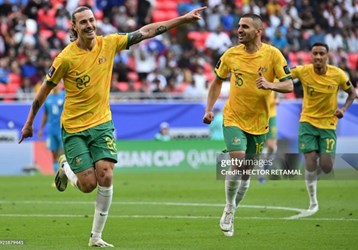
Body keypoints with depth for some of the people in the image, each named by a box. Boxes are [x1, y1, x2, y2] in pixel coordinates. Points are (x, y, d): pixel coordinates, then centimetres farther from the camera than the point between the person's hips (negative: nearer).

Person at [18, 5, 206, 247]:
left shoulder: (108, 44, -3)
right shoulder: (66, 58, -13)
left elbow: (146, 32, 0)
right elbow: (45, 90, -3)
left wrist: (184, 18, -3)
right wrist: (29, 123, 4)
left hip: (102, 123, 3)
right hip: (74, 128, -3)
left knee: (105, 177, -12)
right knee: (88, 185, -7)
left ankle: (96, 237, 0)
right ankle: (65, 167, 29)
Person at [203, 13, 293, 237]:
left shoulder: (272, 54, -8)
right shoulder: (231, 54, -3)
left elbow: (289, 86, -9)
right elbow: (218, 81, 12)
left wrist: (270, 85, -29)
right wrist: (209, 109, 4)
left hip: (258, 122, 1)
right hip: (234, 119, -1)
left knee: (247, 171, 10)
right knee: (237, 163, -20)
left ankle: (231, 215, 28)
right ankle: (229, 208, 1)